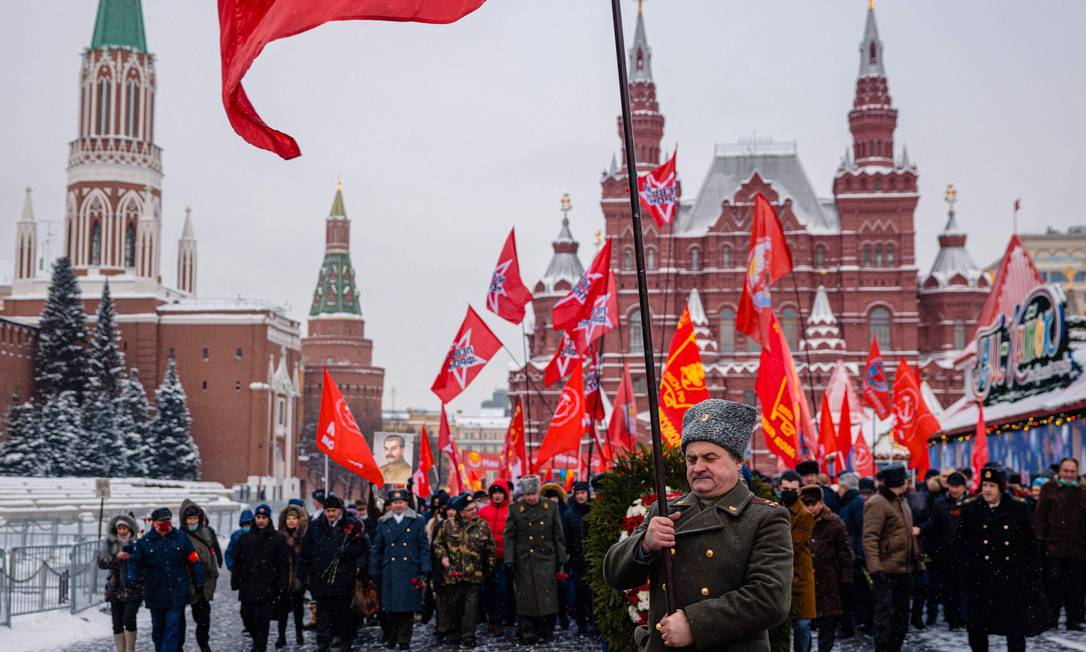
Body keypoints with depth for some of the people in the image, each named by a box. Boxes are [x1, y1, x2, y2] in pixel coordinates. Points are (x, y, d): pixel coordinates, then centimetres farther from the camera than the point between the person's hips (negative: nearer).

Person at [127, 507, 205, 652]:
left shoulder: (181, 538, 0)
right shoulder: (144, 542, -1)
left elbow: (194, 561, 5)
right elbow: (134, 561, 1)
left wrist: (199, 583, 4)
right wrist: (133, 577, -19)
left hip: (177, 594, -1)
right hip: (155, 595, 1)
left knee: (172, 628, -6)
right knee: (158, 628, 14)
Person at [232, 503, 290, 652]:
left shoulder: (277, 539, 1)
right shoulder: (245, 538, 9)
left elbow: (284, 564, 1)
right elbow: (237, 562, 11)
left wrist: (282, 584, -5)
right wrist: (235, 582, 5)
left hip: (268, 588, -3)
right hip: (248, 586, 3)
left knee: (263, 620, -5)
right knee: (250, 618, 10)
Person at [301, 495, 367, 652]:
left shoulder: (351, 525, 2)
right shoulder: (315, 526, 8)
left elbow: (361, 546, 1)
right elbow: (306, 551, 10)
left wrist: (346, 552, -16)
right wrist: (305, 574, 6)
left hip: (344, 578, -1)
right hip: (320, 577, 1)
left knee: (343, 611, 7)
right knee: (323, 612, 0)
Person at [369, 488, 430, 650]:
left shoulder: (417, 521, 5)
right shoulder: (383, 523, 10)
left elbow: (424, 547, 4)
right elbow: (375, 549, 11)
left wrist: (425, 570, -5)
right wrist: (373, 572, 6)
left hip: (410, 572, -1)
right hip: (389, 573, 1)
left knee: (408, 607, 0)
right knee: (390, 606, 2)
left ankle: (404, 640, 9)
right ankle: (390, 638, 16)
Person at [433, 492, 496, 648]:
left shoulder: (482, 526, 3)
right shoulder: (448, 525, 1)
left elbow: (491, 549, 9)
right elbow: (437, 543, 12)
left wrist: (489, 568, 8)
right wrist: (443, 556, -4)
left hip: (474, 575, -1)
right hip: (453, 574, 1)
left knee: (471, 606, -5)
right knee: (453, 605, 9)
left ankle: (468, 637, 2)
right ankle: (457, 633, 26)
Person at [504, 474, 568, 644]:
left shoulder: (551, 507, 4)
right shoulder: (515, 509, 1)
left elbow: (558, 535, 8)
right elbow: (509, 537, 2)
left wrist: (561, 559, 7)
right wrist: (509, 560, -5)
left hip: (547, 559, 1)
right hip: (524, 561, -1)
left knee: (548, 596, -1)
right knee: (527, 597, 0)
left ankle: (547, 632, 12)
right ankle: (528, 634, 8)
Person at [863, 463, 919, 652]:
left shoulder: (902, 502, 18)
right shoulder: (877, 504, -13)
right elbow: (870, 539, -20)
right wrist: (875, 568, -27)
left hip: (904, 569, 9)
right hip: (887, 571, -9)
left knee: (901, 617, 13)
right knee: (885, 615, -9)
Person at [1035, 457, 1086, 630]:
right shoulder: (1049, 489, 6)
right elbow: (1040, 516, 2)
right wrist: (1039, 538, -7)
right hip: (1054, 546, -2)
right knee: (1053, 582, -6)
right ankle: (1051, 618, 5)